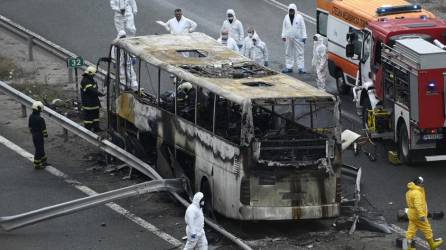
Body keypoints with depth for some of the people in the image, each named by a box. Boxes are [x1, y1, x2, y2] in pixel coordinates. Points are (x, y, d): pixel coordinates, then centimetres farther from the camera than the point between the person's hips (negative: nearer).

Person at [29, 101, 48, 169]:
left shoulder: (31, 117, -1)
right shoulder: (40, 119, -27)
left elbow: (30, 126, 11)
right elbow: (43, 128, -19)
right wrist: (45, 134, -3)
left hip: (34, 135, 8)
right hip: (39, 136, -8)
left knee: (41, 149, 22)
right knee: (39, 150, 3)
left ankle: (43, 161, 35)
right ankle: (37, 165, 11)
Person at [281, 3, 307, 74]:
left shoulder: (299, 17, -3)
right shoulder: (286, 17, 7)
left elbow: (303, 27, -2)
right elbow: (284, 27, 13)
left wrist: (304, 37, -4)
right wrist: (283, 36, 10)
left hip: (298, 38, -4)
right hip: (289, 38, 4)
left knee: (299, 53, -3)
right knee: (288, 53, 8)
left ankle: (301, 68, -2)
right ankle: (289, 67, 16)